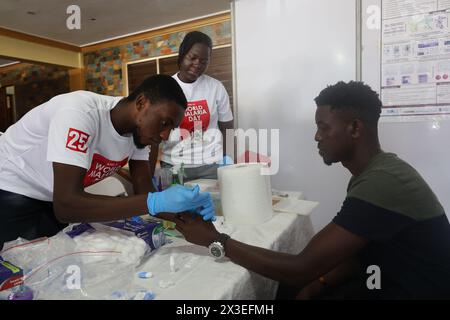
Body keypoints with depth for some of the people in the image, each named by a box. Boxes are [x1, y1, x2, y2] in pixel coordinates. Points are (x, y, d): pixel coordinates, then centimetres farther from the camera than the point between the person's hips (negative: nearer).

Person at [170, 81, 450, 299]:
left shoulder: (380, 184, -30)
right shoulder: (378, 171, 2)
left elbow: (300, 269, -29)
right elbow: (358, 253, 5)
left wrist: (215, 241, -22)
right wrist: (316, 285, -9)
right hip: (393, 283, 8)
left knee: (293, 284, -9)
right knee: (291, 290, 1)